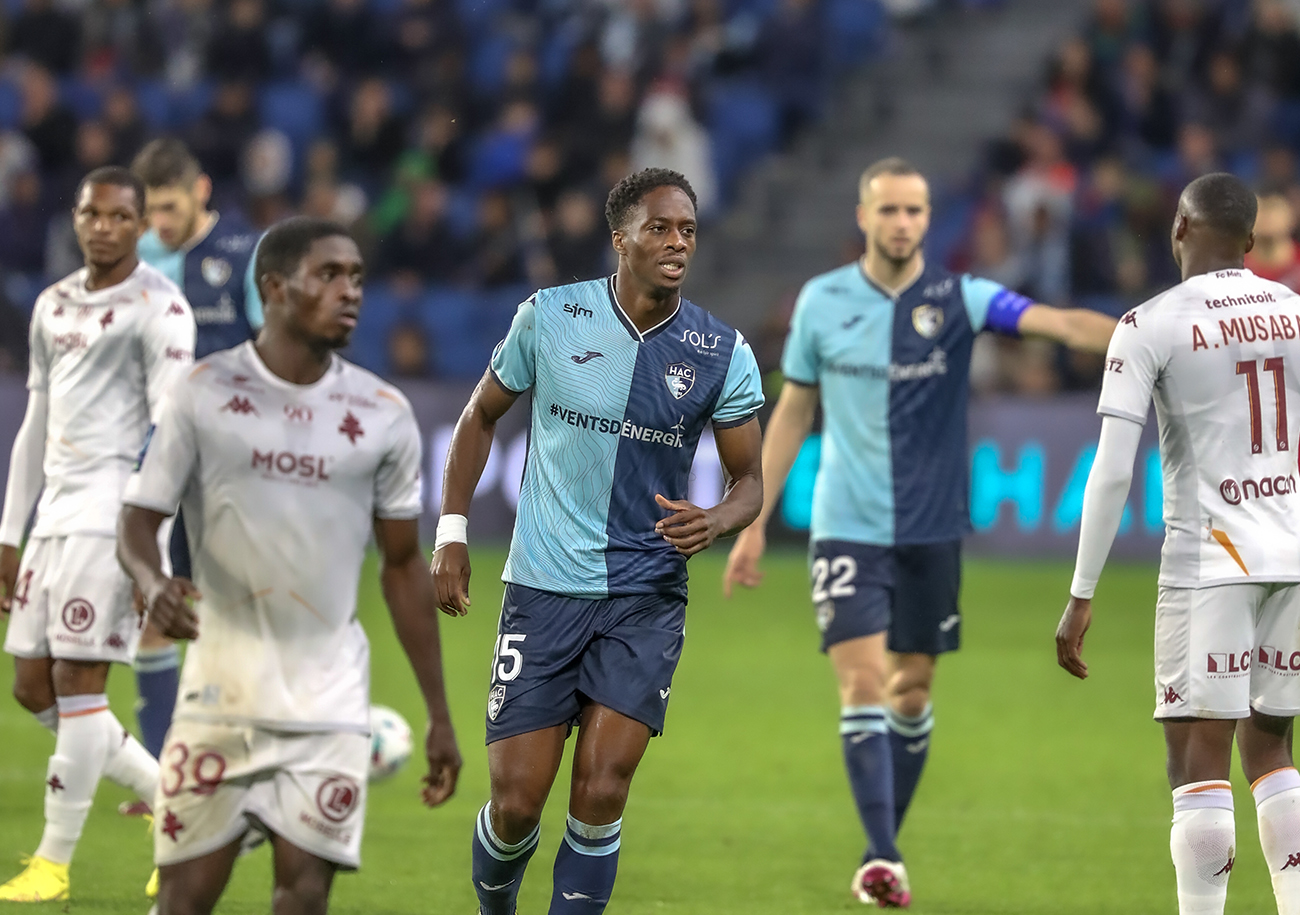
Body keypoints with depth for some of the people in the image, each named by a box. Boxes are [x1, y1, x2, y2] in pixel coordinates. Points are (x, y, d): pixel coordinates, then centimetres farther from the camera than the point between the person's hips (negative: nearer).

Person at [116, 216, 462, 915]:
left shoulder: (383, 415, 3)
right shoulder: (205, 391, -3)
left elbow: (403, 566, 10)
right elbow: (139, 516, -1)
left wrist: (439, 716, 9)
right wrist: (152, 582, -26)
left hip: (329, 701, 1)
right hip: (219, 692, -1)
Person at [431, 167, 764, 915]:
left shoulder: (724, 354, -3)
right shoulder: (549, 318, -4)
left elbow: (749, 478, 5)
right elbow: (482, 415, 11)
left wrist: (717, 522, -18)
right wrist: (452, 532, 4)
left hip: (647, 599, 0)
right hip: (544, 590, 0)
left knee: (602, 793, -11)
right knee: (517, 801, -2)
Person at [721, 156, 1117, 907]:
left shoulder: (958, 299, -4)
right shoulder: (823, 302, 0)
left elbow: (1064, 324, -18)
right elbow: (793, 413, 9)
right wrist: (755, 523, 9)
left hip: (932, 529, 1)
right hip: (849, 527, -1)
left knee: (912, 692, 8)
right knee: (863, 682, -13)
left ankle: (886, 850, 22)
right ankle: (881, 857, -16)